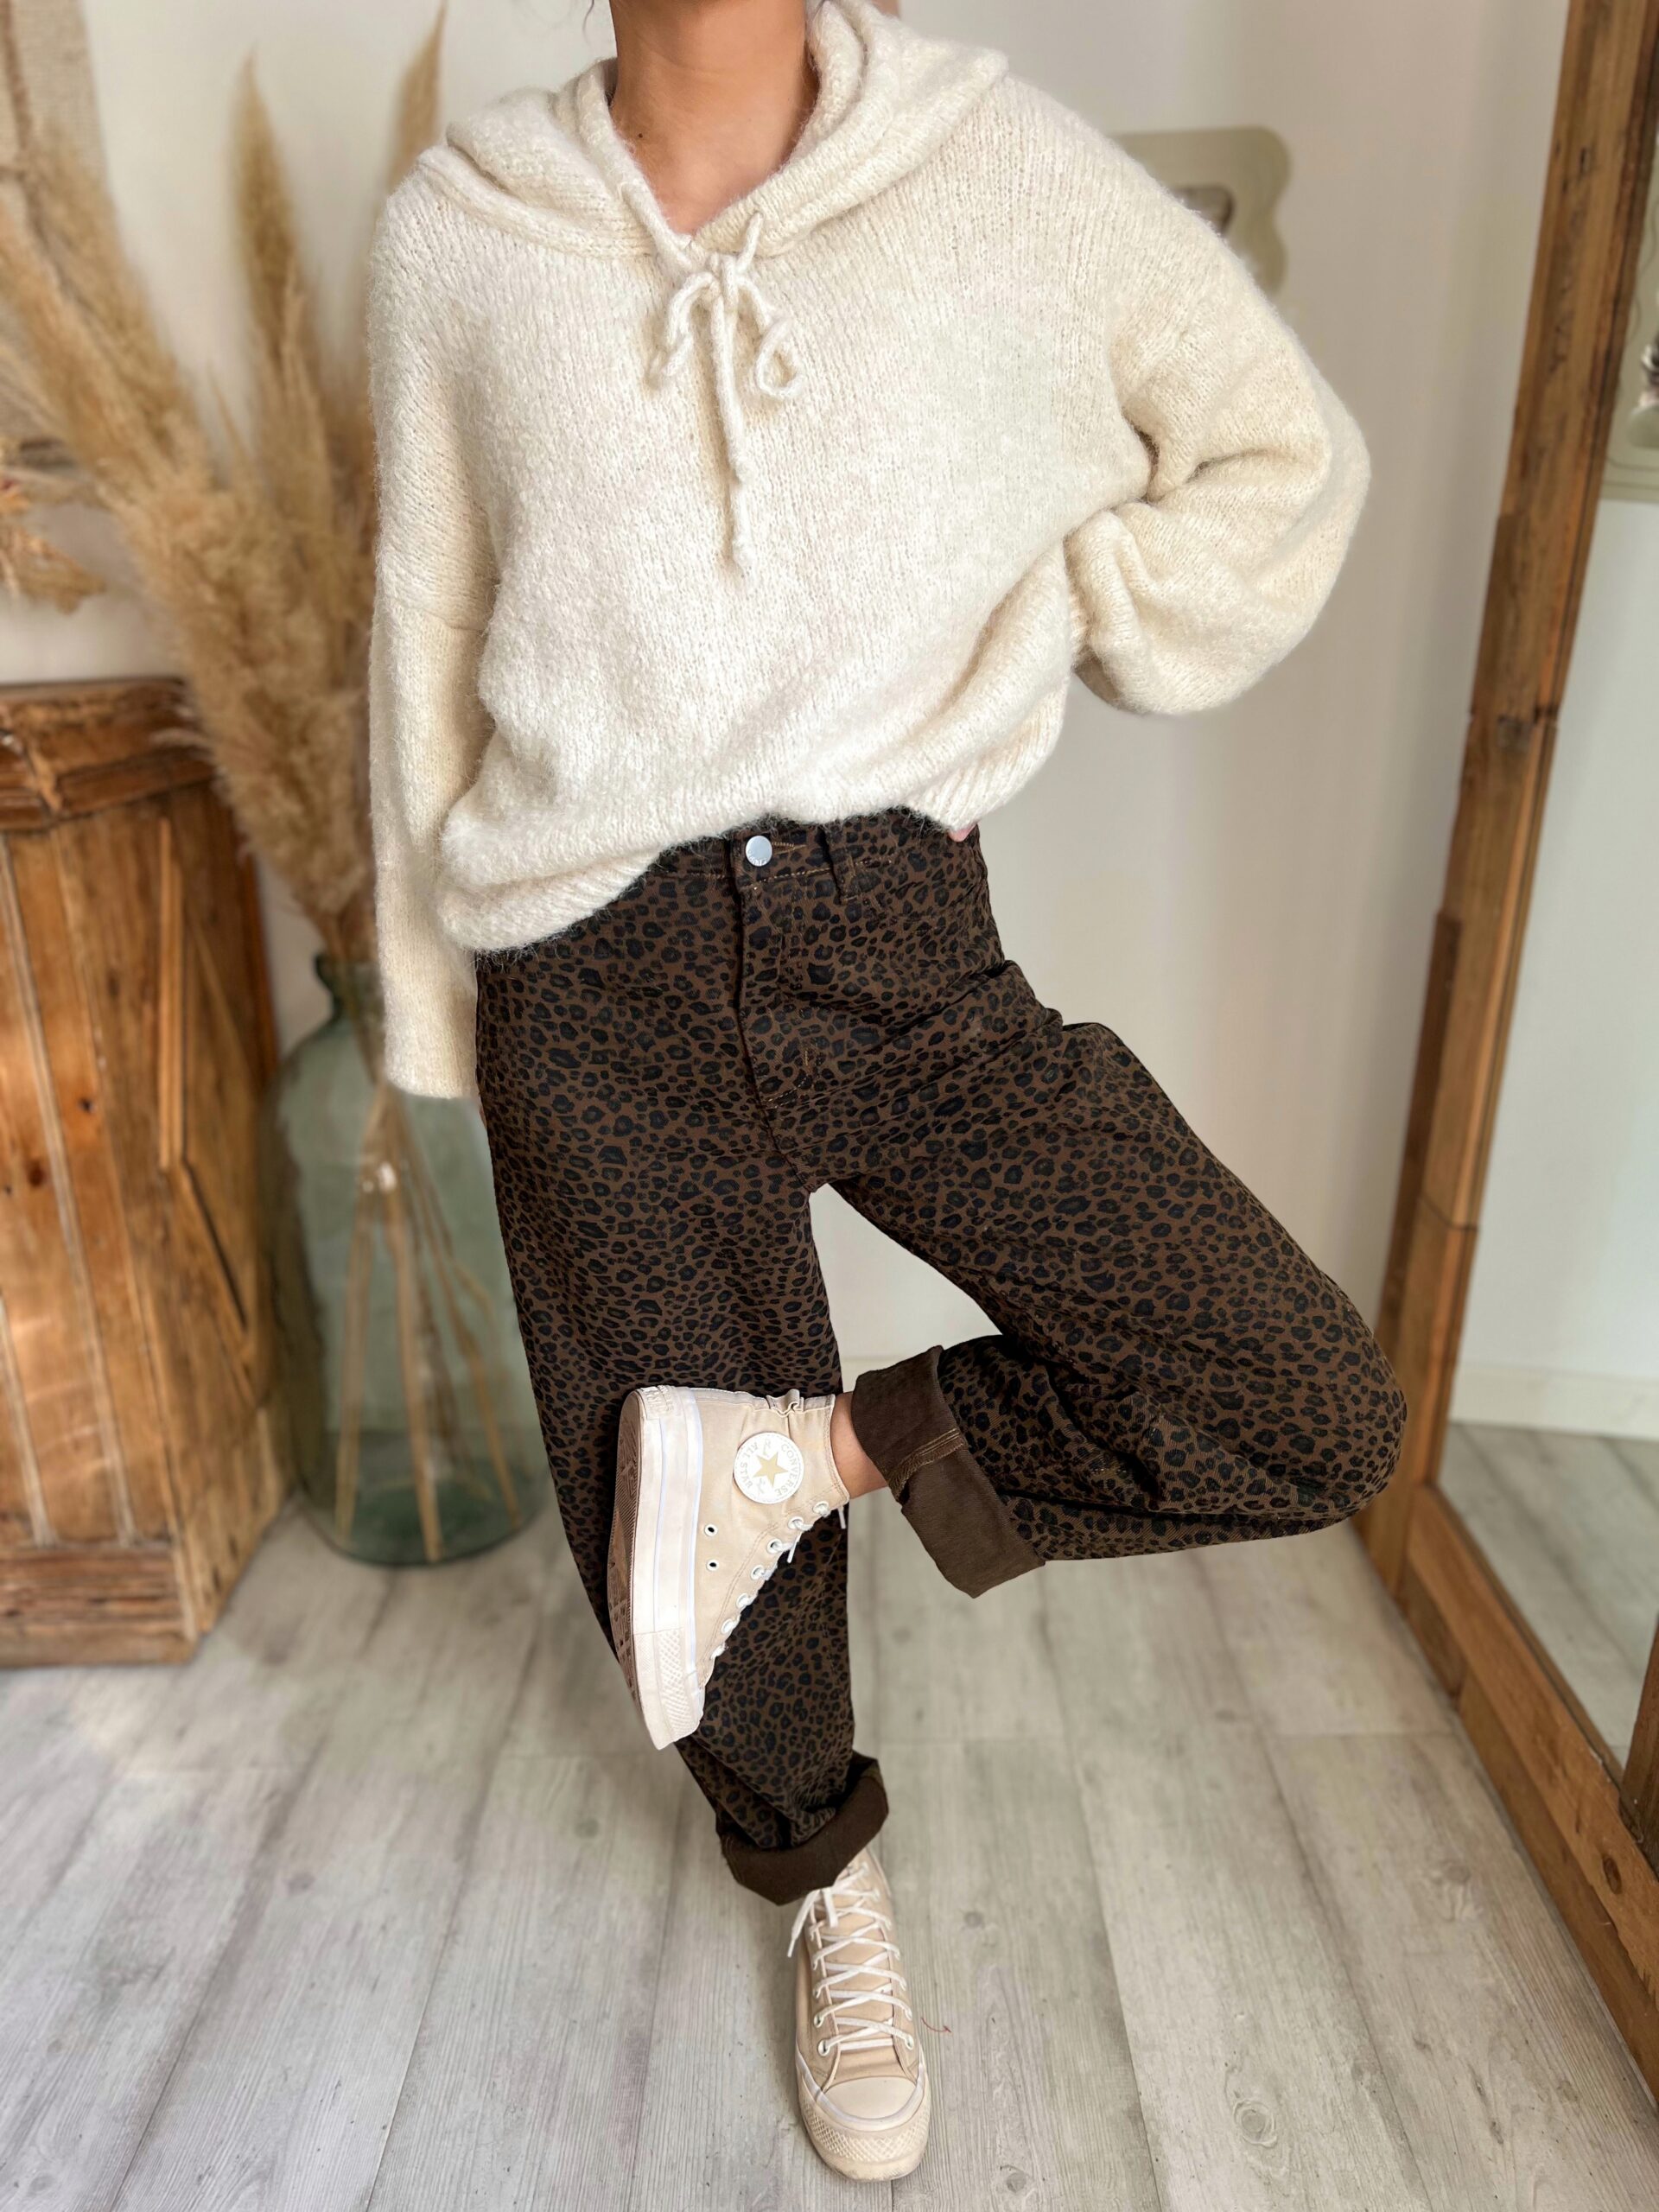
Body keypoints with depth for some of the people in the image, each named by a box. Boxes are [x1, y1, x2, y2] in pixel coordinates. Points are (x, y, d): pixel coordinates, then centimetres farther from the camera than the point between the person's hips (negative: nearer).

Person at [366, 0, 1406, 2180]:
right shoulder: (459, 230, 8)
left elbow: (1289, 455, 13)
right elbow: (426, 655, 11)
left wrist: (1036, 616, -2)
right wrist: (430, 1018, 13)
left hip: (896, 938, 1)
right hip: (600, 979, 1)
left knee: (1319, 1414, -11)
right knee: (695, 1549, 10)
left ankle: (810, 1445, 6)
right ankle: (830, 1879, 42)